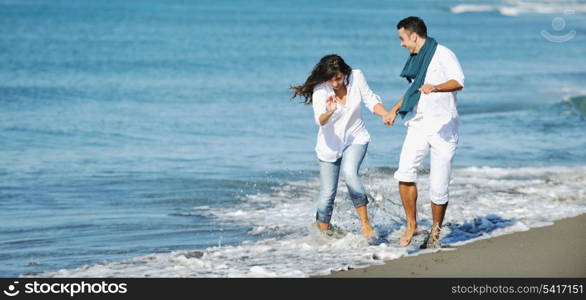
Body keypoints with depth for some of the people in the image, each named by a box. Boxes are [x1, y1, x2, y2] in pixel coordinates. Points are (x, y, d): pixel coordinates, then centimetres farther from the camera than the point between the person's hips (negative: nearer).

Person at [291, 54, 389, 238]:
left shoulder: (356, 77, -11)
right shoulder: (320, 90, -18)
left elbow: (370, 100, 1)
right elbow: (320, 120, -32)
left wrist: (387, 115, -17)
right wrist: (328, 112, -55)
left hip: (355, 139, 0)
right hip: (330, 145, 0)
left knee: (349, 172, -30)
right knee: (327, 194, 0)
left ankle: (365, 223, -24)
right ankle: (323, 233, 21)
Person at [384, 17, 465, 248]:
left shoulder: (443, 55, -8)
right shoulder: (415, 59, 16)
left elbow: (458, 81, -25)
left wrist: (436, 88, -43)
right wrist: (395, 109, 29)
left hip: (443, 127, -6)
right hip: (418, 125, 6)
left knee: (439, 187, -4)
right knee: (405, 172, -18)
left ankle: (435, 231, 17)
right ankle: (411, 225, -7)